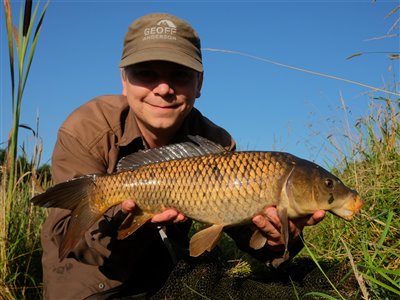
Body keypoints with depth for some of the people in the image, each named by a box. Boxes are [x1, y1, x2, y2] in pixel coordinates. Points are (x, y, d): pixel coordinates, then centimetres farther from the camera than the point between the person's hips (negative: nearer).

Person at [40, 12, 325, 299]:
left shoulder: (215, 143, -15)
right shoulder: (84, 131, -24)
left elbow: (241, 219, -18)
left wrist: (275, 240, -41)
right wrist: (126, 216, -47)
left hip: (161, 270, 2)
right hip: (86, 274, -1)